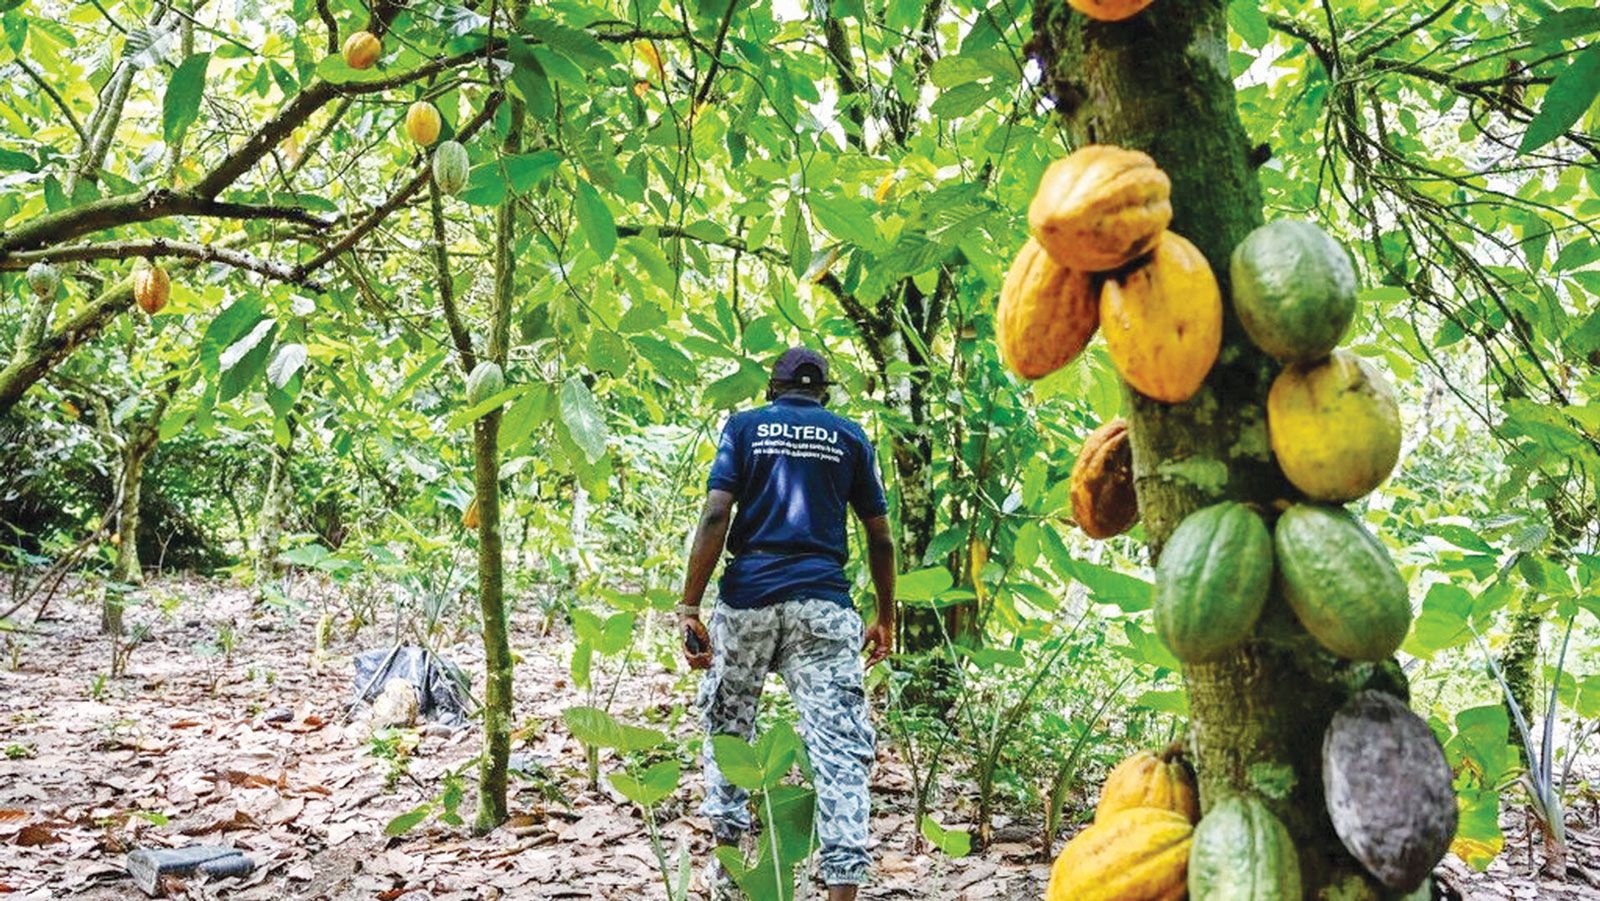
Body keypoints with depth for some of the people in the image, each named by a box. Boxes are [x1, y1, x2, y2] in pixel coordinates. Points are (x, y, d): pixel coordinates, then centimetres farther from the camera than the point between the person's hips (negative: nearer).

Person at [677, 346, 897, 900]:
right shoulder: (849, 437, 12)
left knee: (727, 726, 19)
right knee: (839, 746, -2)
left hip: (747, 598, 1)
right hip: (823, 605, 0)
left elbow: (715, 516, -5)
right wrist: (886, 617, 19)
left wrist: (689, 608, -6)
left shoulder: (744, 426, 9)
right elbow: (880, 538, 10)